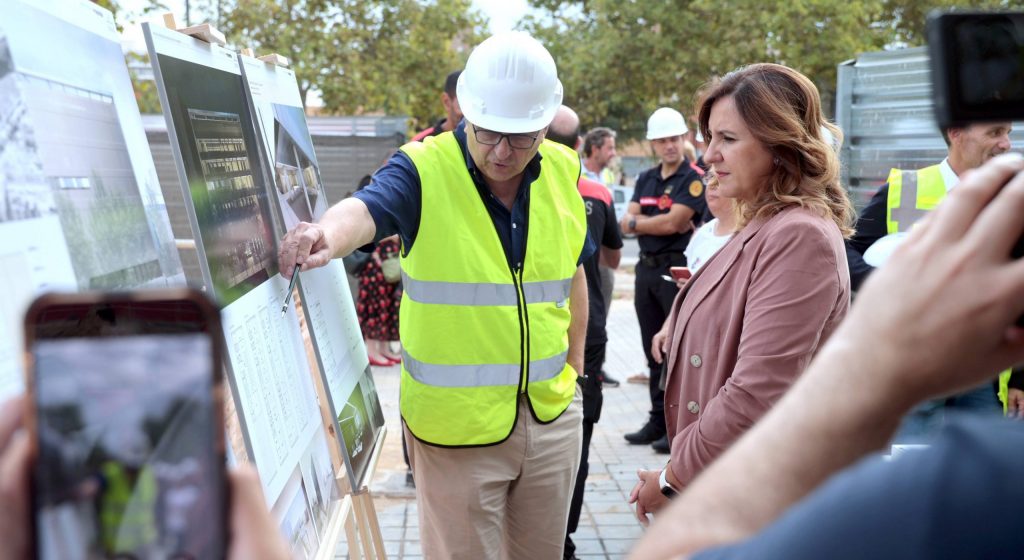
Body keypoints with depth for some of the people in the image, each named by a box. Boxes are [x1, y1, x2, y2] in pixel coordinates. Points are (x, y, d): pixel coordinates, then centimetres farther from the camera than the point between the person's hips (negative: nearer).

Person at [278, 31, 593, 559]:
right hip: (456, 422, -4)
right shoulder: (422, 170, -14)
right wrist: (328, 233, -56)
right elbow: (366, 208, -34)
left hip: (553, 414, 5)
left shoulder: (564, 171, 2)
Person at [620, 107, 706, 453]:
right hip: (647, 269, 7)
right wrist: (660, 222, -11)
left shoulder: (694, 179, -6)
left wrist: (638, 221, -2)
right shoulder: (645, 179, 14)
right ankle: (658, 420, 23)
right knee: (653, 350, 12)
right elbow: (626, 224, 5)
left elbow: (672, 222, -16)